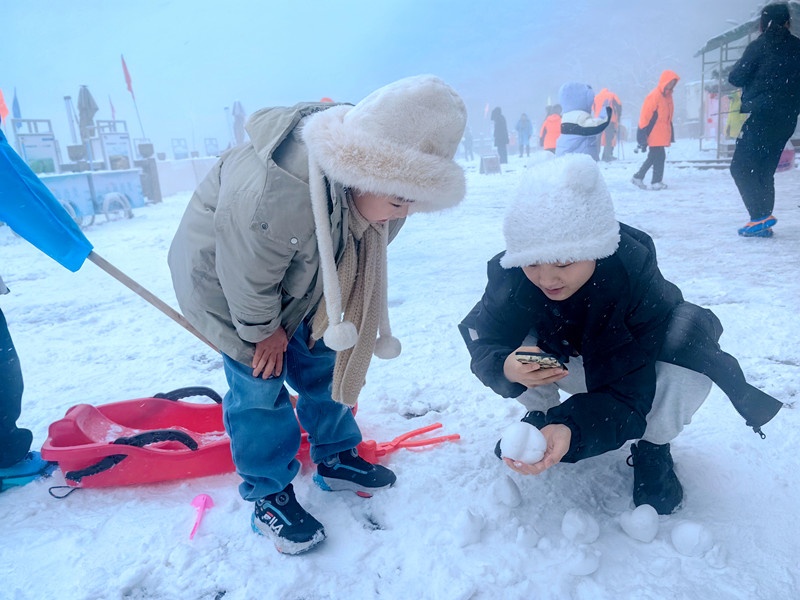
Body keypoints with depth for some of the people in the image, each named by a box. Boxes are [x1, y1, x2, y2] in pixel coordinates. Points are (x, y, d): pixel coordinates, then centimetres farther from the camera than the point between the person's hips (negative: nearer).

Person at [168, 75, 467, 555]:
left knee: (322, 362, 10)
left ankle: (336, 459, 30)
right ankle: (268, 495, 14)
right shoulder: (274, 196, -45)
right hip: (224, 276, -6)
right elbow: (247, 275, -29)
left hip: (299, 281, 7)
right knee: (259, 384, -5)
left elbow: (359, 259, -4)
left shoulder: (371, 185, -20)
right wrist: (263, 331, -12)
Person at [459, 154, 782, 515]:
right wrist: (506, 368, -48)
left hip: (625, 372, -1)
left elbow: (629, 396, -35)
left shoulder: (639, 283, -36)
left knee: (689, 363, -35)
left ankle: (652, 449, -4)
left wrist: (571, 430, -54)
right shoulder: (510, 276, -29)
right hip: (565, 362, 2)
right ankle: (539, 416, 2)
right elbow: (485, 344, -23)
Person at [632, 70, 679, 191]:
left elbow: (668, 116, 17)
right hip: (654, 134, -9)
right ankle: (656, 182, 3)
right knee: (659, 157, -5)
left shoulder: (667, 95, 13)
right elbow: (646, 115, -16)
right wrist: (643, 135, -18)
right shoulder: (655, 95, -13)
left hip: (662, 134, 9)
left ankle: (638, 177, 18)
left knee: (653, 157, 11)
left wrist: (670, 134, 17)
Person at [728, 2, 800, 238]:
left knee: (740, 167, -5)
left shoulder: (760, 45, -5)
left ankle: (761, 216, -18)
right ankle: (763, 222, 9)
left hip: (762, 116, -7)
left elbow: (736, 77, -5)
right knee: (764, 171, 11)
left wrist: (742, 66, 14)